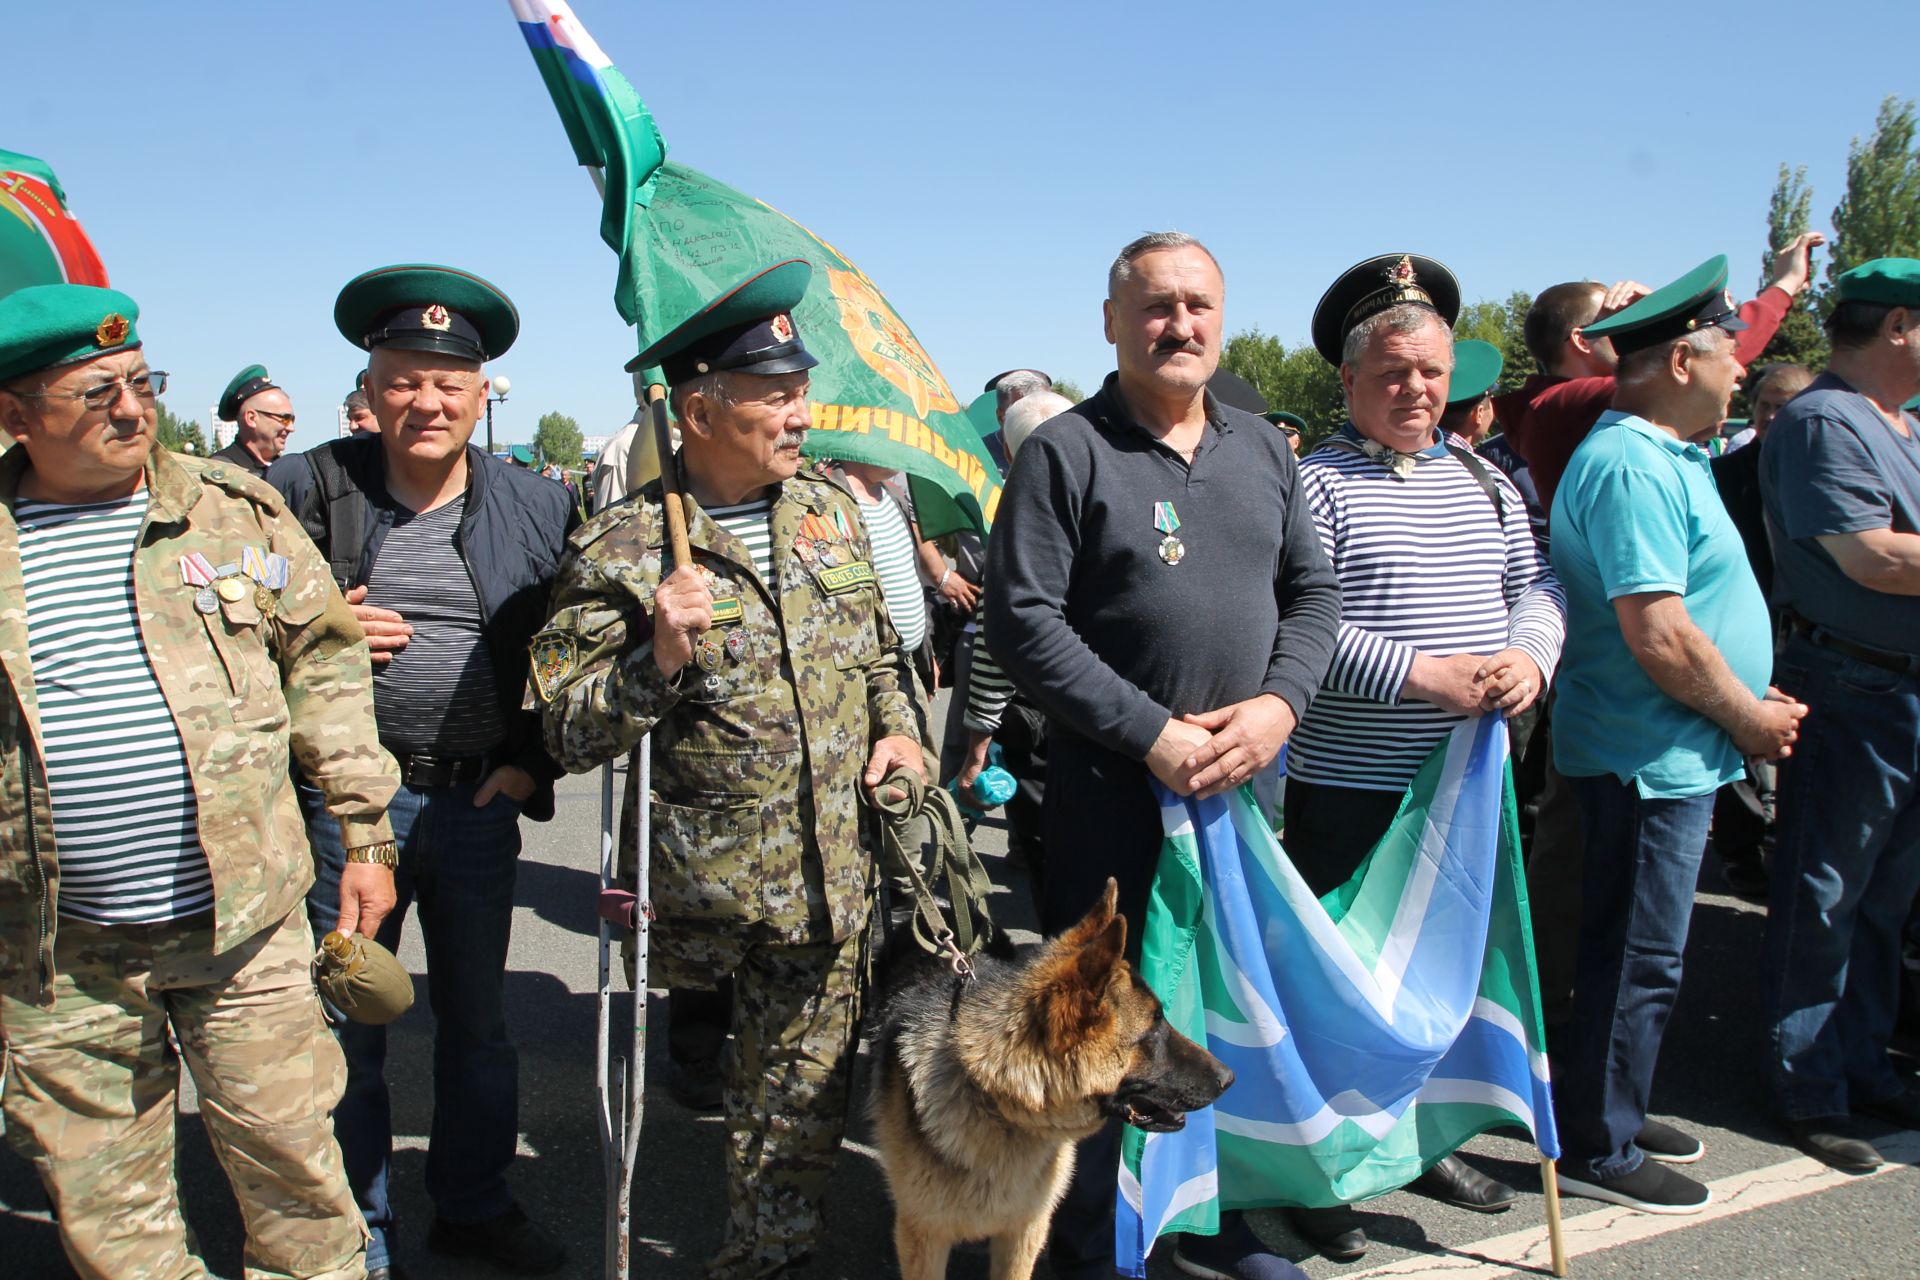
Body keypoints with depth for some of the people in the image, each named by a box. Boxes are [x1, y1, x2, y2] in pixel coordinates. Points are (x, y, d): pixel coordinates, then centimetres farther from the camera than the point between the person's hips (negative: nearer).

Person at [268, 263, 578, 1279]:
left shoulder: (538, 508, 1)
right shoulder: (305, 490, -4)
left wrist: (533, 763, -2)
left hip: (479, 805, 2)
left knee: (478, 1021, 17)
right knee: (347, 1028, 10)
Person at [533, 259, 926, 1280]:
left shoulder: (831, 511, 4)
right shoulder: (620, 552, -13)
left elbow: (878, 646, 19)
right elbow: (569, 734, -13)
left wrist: (897, 726, 3)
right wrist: (660, 660, -28)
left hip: (832, 875, 5)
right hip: (703, 883, -4)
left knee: (801, 1086, 15)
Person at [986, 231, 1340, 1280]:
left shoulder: (1260, 449, 11)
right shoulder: (1065, 453, -7)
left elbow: (1313, 590, 13)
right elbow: (1023, 621, -13)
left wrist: (1279, 702, -7)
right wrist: (1154, 734, -17)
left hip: (1245, 785, 6)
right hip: (1111, 790, -5)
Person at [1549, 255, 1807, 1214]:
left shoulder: (1666, 456, 14)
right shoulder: (1630, 466, -20)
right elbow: (1657, 634, -25)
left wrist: (1751, 698, 12)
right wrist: (1749, 717, -12)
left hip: (1673, 752, 11)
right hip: (1648, 758, -11)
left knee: (1638, 952, 19)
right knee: (1637, 960, -1)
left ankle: (1613, 1117, 32)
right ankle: (1598, 1151, 12)